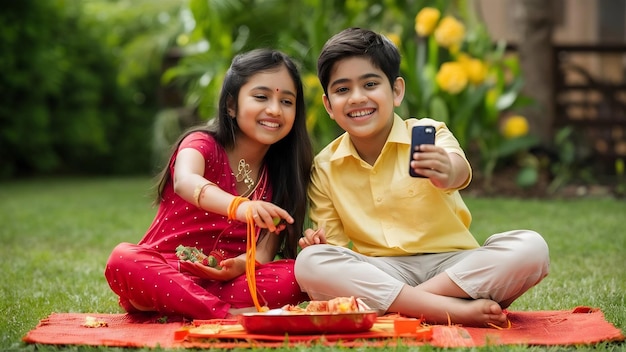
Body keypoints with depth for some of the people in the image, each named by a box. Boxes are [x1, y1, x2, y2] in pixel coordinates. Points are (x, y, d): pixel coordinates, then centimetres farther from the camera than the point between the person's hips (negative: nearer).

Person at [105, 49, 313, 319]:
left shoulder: (279, 175, 7)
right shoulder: (203, 144, -6)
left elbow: (266, 251, -1)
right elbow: (185, 182, -32)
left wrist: (243, 263, -26)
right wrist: (239, 206, -52)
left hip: (225, 280, 4)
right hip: (166, 273, -3)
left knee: (298, 275, -24)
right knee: (124, 261, -35)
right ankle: (228, 315, -36)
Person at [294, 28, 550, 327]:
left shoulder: (429, 136, -4)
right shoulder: (324, 168, 4)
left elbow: (460, 169, -28)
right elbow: (335, 245, 11)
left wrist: (448, 173, -53)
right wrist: (320, 240, -13)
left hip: (452, 266, -1)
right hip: (379, 274, 1)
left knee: (531, 247, -25)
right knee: (309, 262, -28)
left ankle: (407, 302, -25)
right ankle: (455, 310, -33)